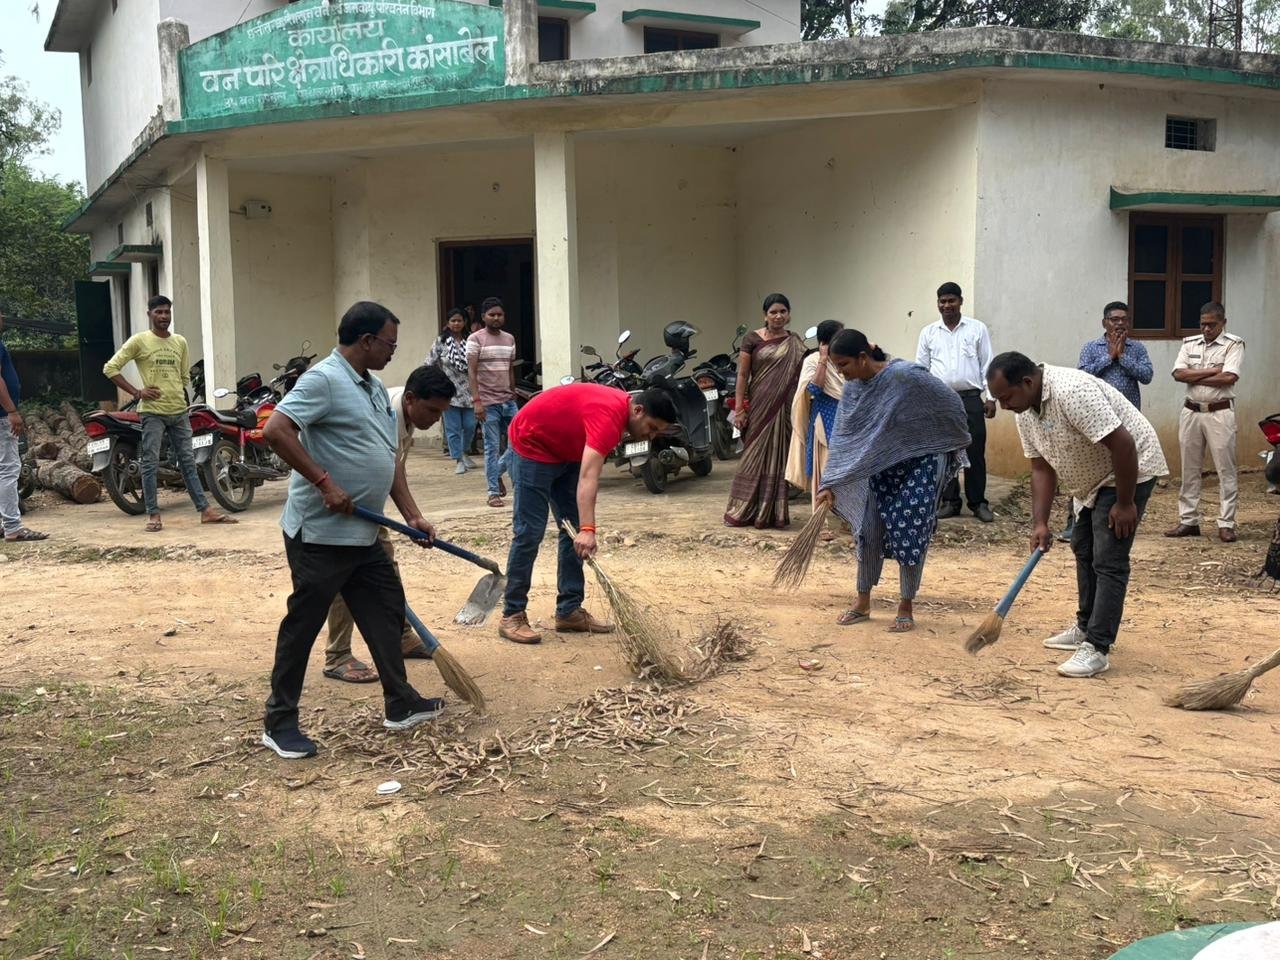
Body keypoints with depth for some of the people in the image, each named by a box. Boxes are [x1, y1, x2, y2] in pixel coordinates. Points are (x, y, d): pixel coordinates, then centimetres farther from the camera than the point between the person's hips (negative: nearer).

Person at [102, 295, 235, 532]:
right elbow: (110, 368, -5)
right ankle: (153, 515, 4)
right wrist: (136, 392, -9)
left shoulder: (180, 342, 12)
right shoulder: (139, 341, -3)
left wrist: (180, 395, 11)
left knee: (188, 462, 8)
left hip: (179, 411, 5)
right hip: (152, 412, -5)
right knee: (150, 464, -2)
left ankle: (206, 510, 9)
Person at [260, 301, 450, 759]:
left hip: (363, 534, 9)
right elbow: (276, 430, -25)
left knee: (386, 612, 15)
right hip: (320, 533, -9)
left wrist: (411, 515, 14)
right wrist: (325, 483, -24)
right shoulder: (324, 379, -15)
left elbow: (387, 460, 20)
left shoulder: (374, 388, 15)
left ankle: (401, 705, 27)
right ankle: (279, 722, 12)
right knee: (303, 625, 1)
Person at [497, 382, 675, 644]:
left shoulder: (622, 406, -3)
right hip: (532, 446, -10)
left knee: (573, 531, 6)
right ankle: (512, 616, -5)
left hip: (566, 451, 10)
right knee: (530, 532, -12)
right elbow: (588, 476, -43)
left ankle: (569, 612, 10)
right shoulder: (608, 415, -32)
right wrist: (588, 529, -52)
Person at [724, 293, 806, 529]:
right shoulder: (752, 339, 0)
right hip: (759, 406, -2)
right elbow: (742, 375, -3)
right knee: (755, 456, 1)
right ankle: (744, 511, 10)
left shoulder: (795, 344, 8)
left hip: (785, 408, 2)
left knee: (780, 456, 5)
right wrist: (738, 408, -8)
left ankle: (776, 512, 13)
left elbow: (802, 374, 4)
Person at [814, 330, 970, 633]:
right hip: (881, 466, 6)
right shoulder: (853, 389, -4)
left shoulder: (905, 376, -25)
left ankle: (906, 608, 11)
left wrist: (955, 446, 2)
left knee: (909, 534, -5)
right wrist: (830, 484, -5)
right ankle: (863, 603, 18)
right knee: (868, 529, 4)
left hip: (921, 464, -6)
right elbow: (843, 437, 0)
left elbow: (951, 404, -13)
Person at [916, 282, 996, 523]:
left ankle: (978, 502, 9)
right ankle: (950, 501, 15)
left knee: (975, 452, -1)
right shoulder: (928, 333, 7)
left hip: (971, 399, -2)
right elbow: (921, 369, 10)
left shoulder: (977, 329, 3)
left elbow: (987, 365, 4)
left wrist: (990, 397, -1)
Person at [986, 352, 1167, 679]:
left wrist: (1125, 503, -26)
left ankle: (1097, 649, -10)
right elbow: (1041, 468, 1)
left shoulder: (1072, 392, -33)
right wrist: (1040, 524, -7)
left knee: (1108, 561, -12)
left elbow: (1123, 444, -33)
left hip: (1130, 470, -10)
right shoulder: (1024, 410, -4)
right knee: (1083, 550, 18)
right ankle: (1086, 628, 32)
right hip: (1092, 478, 10)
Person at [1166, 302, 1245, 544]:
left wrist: (1194, 377, -10)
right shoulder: (1189, 343, 9)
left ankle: (1226, 524, 3)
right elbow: (1178, 374, -5)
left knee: (1226, 470, -1)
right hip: (1191, 412, 4)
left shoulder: (1233, 344, -3)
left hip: (1220, 413, -4)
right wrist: (1213, 371, -12)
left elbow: (1229, 378, -17)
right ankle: (1188, 521, 15)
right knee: (1190, 469, 9)